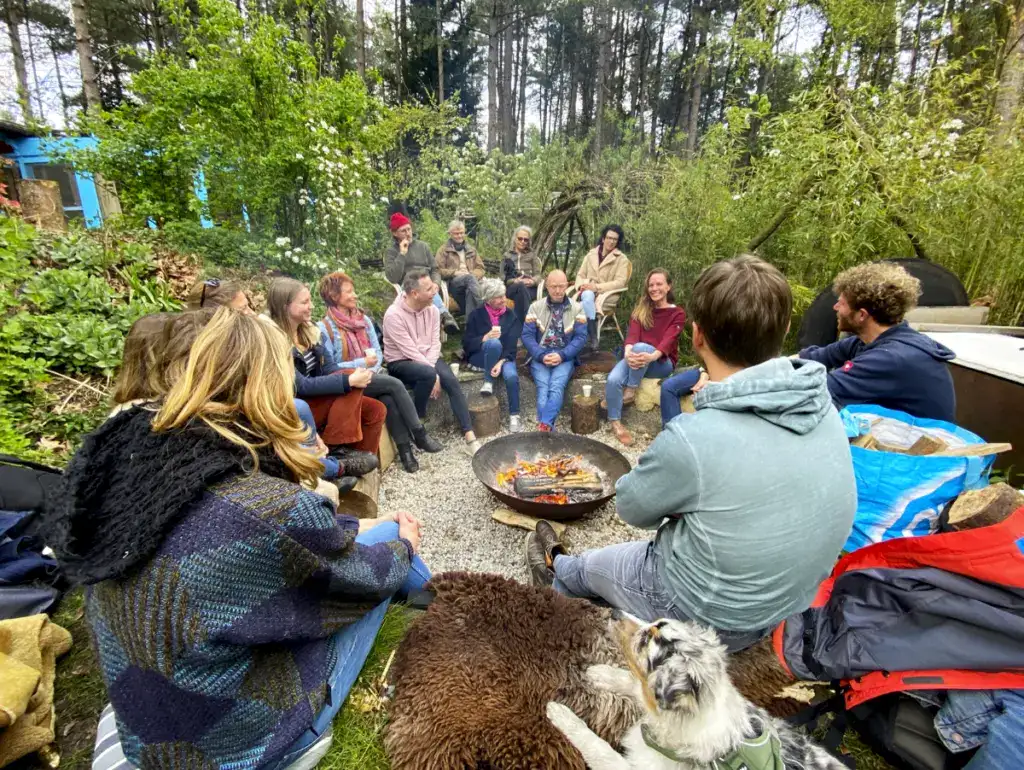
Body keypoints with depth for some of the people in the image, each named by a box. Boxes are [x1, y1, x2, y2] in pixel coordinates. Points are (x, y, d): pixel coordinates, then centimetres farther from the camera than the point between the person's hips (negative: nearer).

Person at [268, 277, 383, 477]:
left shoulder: (308, 329, 5)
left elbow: (327, 367, 4)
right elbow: (300, 386, -26)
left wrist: (357, 375, -17)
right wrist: (349, 381, -30)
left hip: (319, 400, 8)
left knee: (376, 410, -6)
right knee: (350, 383, -26)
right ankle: (336, 450, -19)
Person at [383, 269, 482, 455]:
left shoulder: (431, 309, -1)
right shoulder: (394, 315, -20)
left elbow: (435, 342, -2)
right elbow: (411, 351, -22)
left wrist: (430, 366, -19)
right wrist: (431, 372, -24)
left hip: (428, 359, 5)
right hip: (401, 363, -5)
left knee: (451, 381, -22)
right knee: (428, 374, -36)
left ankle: (470, 438, -23)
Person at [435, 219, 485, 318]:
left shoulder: (471, 250, 28)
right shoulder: (444, 250, 16)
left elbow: (480, 269, 20)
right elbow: (438, 270, 4)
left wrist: (472, 274, -4)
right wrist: (455, 273, -10)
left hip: (471, 279, 3)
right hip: (453, 282, -3)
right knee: (470, 278, -37)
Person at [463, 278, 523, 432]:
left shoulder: (511, 315, 2)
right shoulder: (476, 315, -1)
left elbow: (512, 344, -6)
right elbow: (466, 344, -6)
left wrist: (501, 362, -23)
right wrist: (485, 337, -23)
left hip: (504, 356, 1)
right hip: (479, 357, -1)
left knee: (511, 376, -32)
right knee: (494, 343, -35)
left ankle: (514, 415, -16)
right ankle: (488, 382, -22)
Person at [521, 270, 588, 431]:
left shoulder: (576, 308, 7)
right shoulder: (535, 307, 7)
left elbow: (581, 337, -1)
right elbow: (527, 335, 0)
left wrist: (562, 355, -16)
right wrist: (542, 356, -15)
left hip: (565, 357, 0)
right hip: (540, 357, 1)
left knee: (557, 386, -28)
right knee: (543, 387, -26)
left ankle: (544, 425, -41)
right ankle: (548, 427, -37)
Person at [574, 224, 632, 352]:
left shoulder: (622, 259, 3)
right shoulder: (591, 254, 16)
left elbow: (620, 282, -8)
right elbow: (580, 274, 16)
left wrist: (597, 287, -18)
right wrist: (581, 286, -9)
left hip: (607, 296, -3)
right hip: (588, 293, 3)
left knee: (584, 305, -35)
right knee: (587, 296, -35)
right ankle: (593, 338, -36)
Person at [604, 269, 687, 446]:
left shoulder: (677, 314, -1)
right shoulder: (641, 308, 10)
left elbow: (669, 340, -17)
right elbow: (632, 333, -8)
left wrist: (651, 356, -40)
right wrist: (628, 352, -32)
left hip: (662, 362, -3)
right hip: (637, 358, 3)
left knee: (640, 347, -37)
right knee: (613, 380, -30)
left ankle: (630, 391, -19)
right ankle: (615, 422, -15)